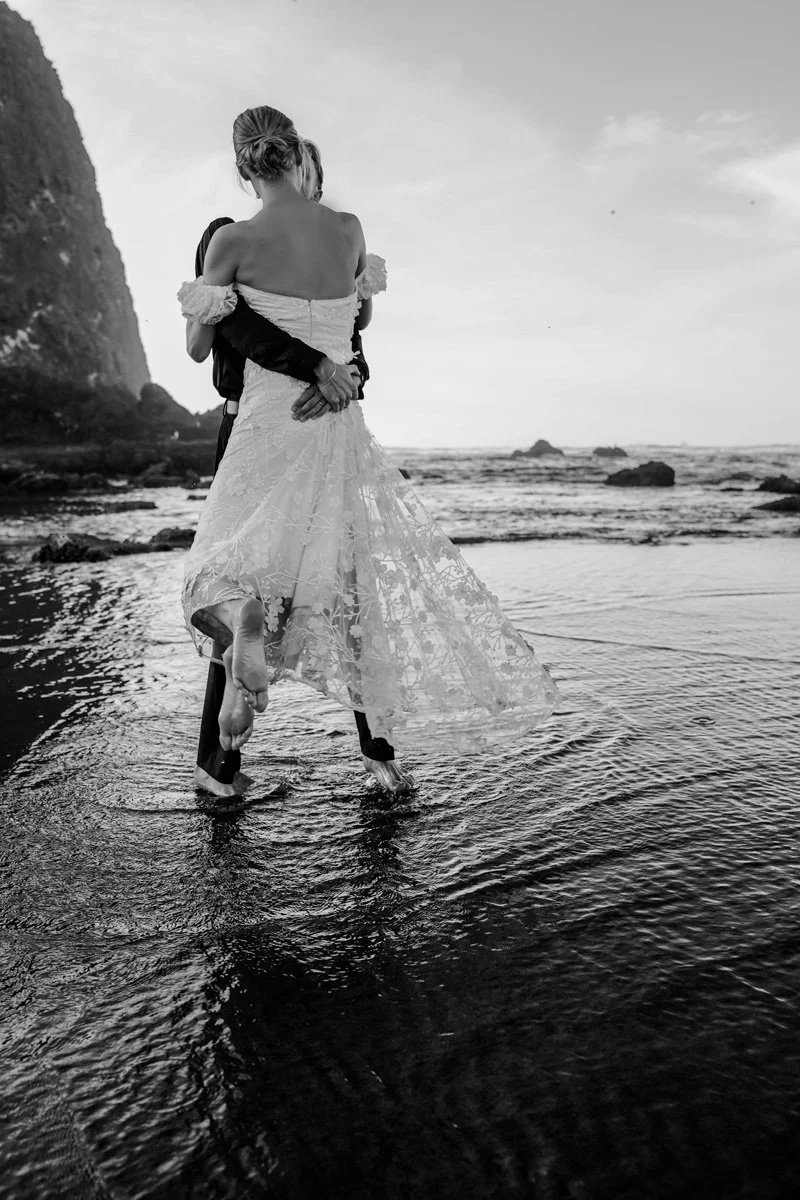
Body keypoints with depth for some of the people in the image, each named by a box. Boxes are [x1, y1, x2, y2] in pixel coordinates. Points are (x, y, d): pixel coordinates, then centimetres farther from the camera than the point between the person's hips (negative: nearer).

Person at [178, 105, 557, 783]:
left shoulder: (233, 242, -6)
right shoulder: (350, 228, 3)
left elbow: (199, 346, 6)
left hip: (269, 420, -2)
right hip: (341, 422, 3)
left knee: (228, 567, 9)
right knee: (395, 555, 12)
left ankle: (244, 629, -22)